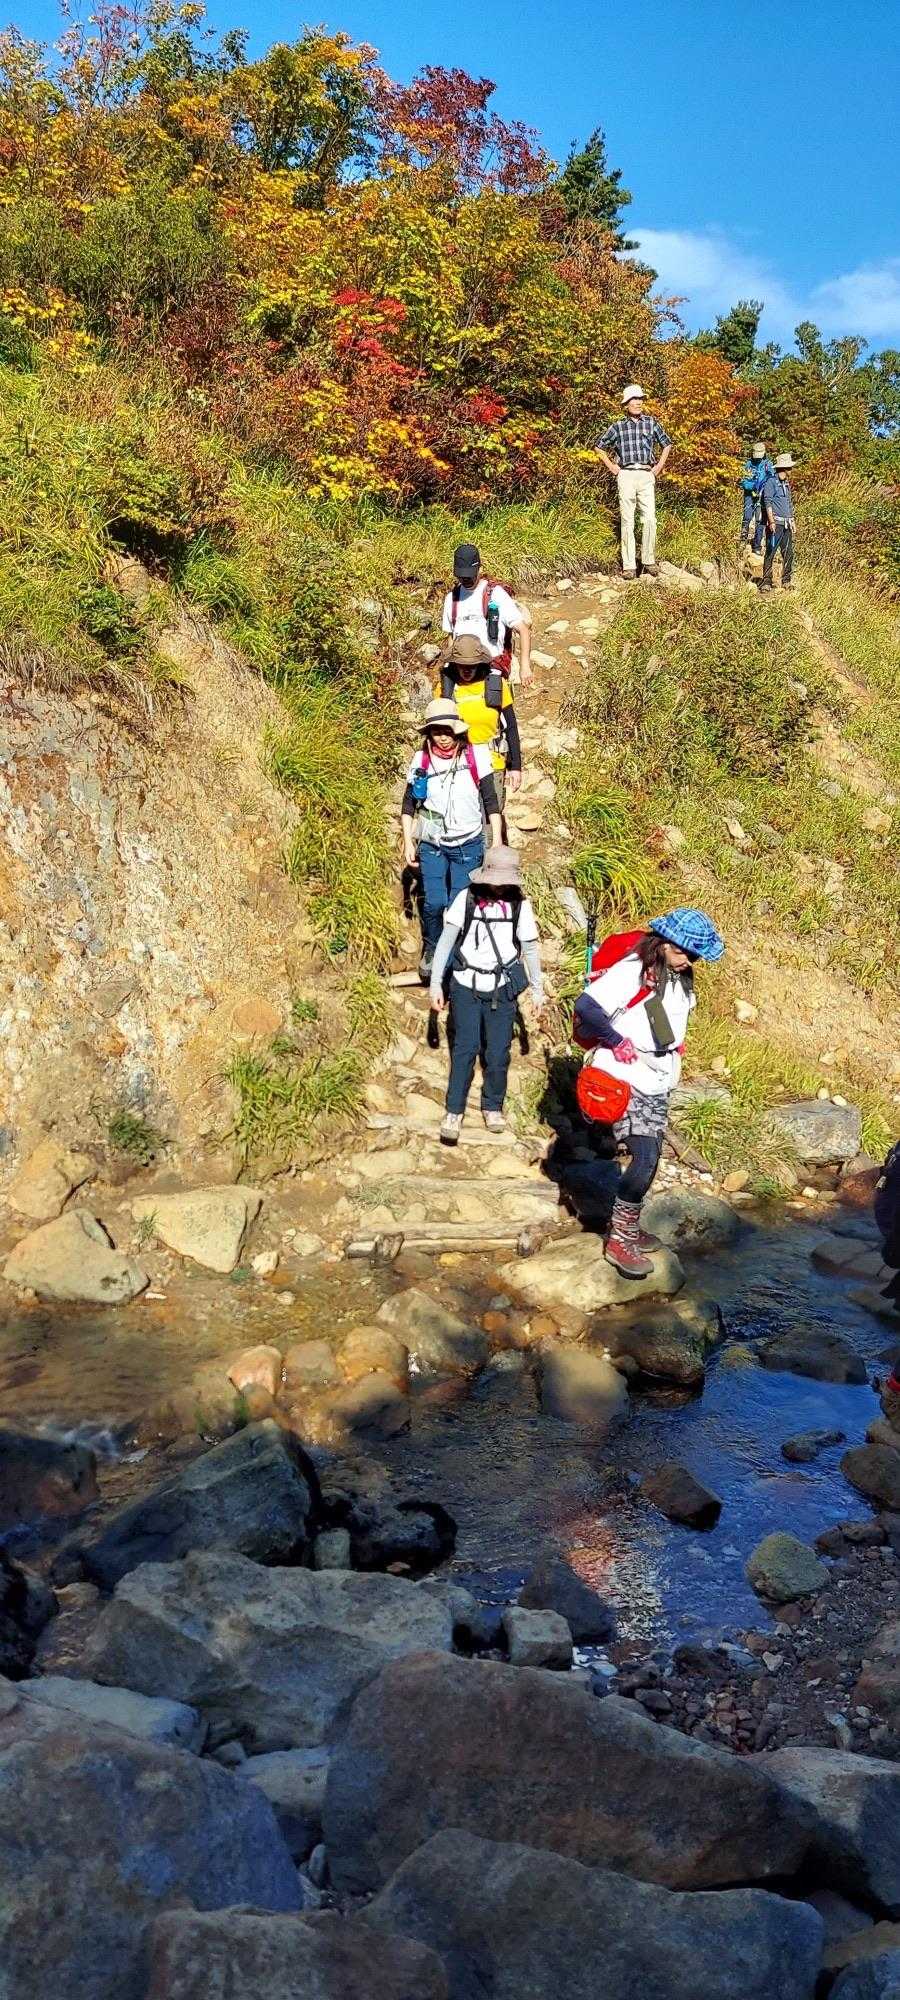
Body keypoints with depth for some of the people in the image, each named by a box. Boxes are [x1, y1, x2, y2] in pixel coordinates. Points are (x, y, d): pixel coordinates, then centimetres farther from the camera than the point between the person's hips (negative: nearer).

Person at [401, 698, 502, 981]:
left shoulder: (475, 756, -7)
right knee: (434, 903, -9)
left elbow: (490, 801, -3)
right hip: (432, 844, 1)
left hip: (468, 845, -1)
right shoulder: (421, 760, -3)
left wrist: (497, 843, -5)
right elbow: (408, 804, 7)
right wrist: (408, 842, 2)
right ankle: (431, 950, 18)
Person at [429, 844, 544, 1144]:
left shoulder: (519, 904, -2)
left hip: (502, 990, 1)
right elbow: (446, 941, -3)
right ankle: (454, 1113, 4)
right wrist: (435, 984, -5)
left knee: (498, 1053, 4)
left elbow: (530, 949, 8)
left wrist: (538, 990, 13)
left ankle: (493, 1107, 24)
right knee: (465, 1049, -5)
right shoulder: (467, 898, -7)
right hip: (466, 987, -1)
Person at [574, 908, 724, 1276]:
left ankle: (629, 1227, 27)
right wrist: (616, 1042, -19)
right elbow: (586, 1006, -26)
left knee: (650, 1157, 13)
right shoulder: (631, 971, -20)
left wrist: (674, 1046, 8)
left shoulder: (677, 976, 7)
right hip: (627, 1079, -9)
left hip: (658, 1082, 9)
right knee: (644, 1158, -13)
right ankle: (619, 1241, -2)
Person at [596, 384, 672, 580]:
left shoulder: (651, 423, 12)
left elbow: (666, 444, 24)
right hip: (626, 475, -1)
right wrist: (611, 467, 9)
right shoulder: (618, 426, 8)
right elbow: (600, 447, 18)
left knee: (650, 519, -9)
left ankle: (649, 561, 3)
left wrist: (659, 466, 14)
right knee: (627, 521, -3)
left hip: (646, 475, 1)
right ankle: (629, 566, -2)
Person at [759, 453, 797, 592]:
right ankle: (767, 582, -5)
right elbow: (768, 503, -12)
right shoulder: (771, 482, -5)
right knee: (770, 553, -7)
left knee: (789, 553, 7)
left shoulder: (787, 484, 20)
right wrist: (771, 522, -20)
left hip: (787, 524, 8)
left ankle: (787, 581, 15)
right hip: (775, 524, -8)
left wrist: (793, 522, 22)